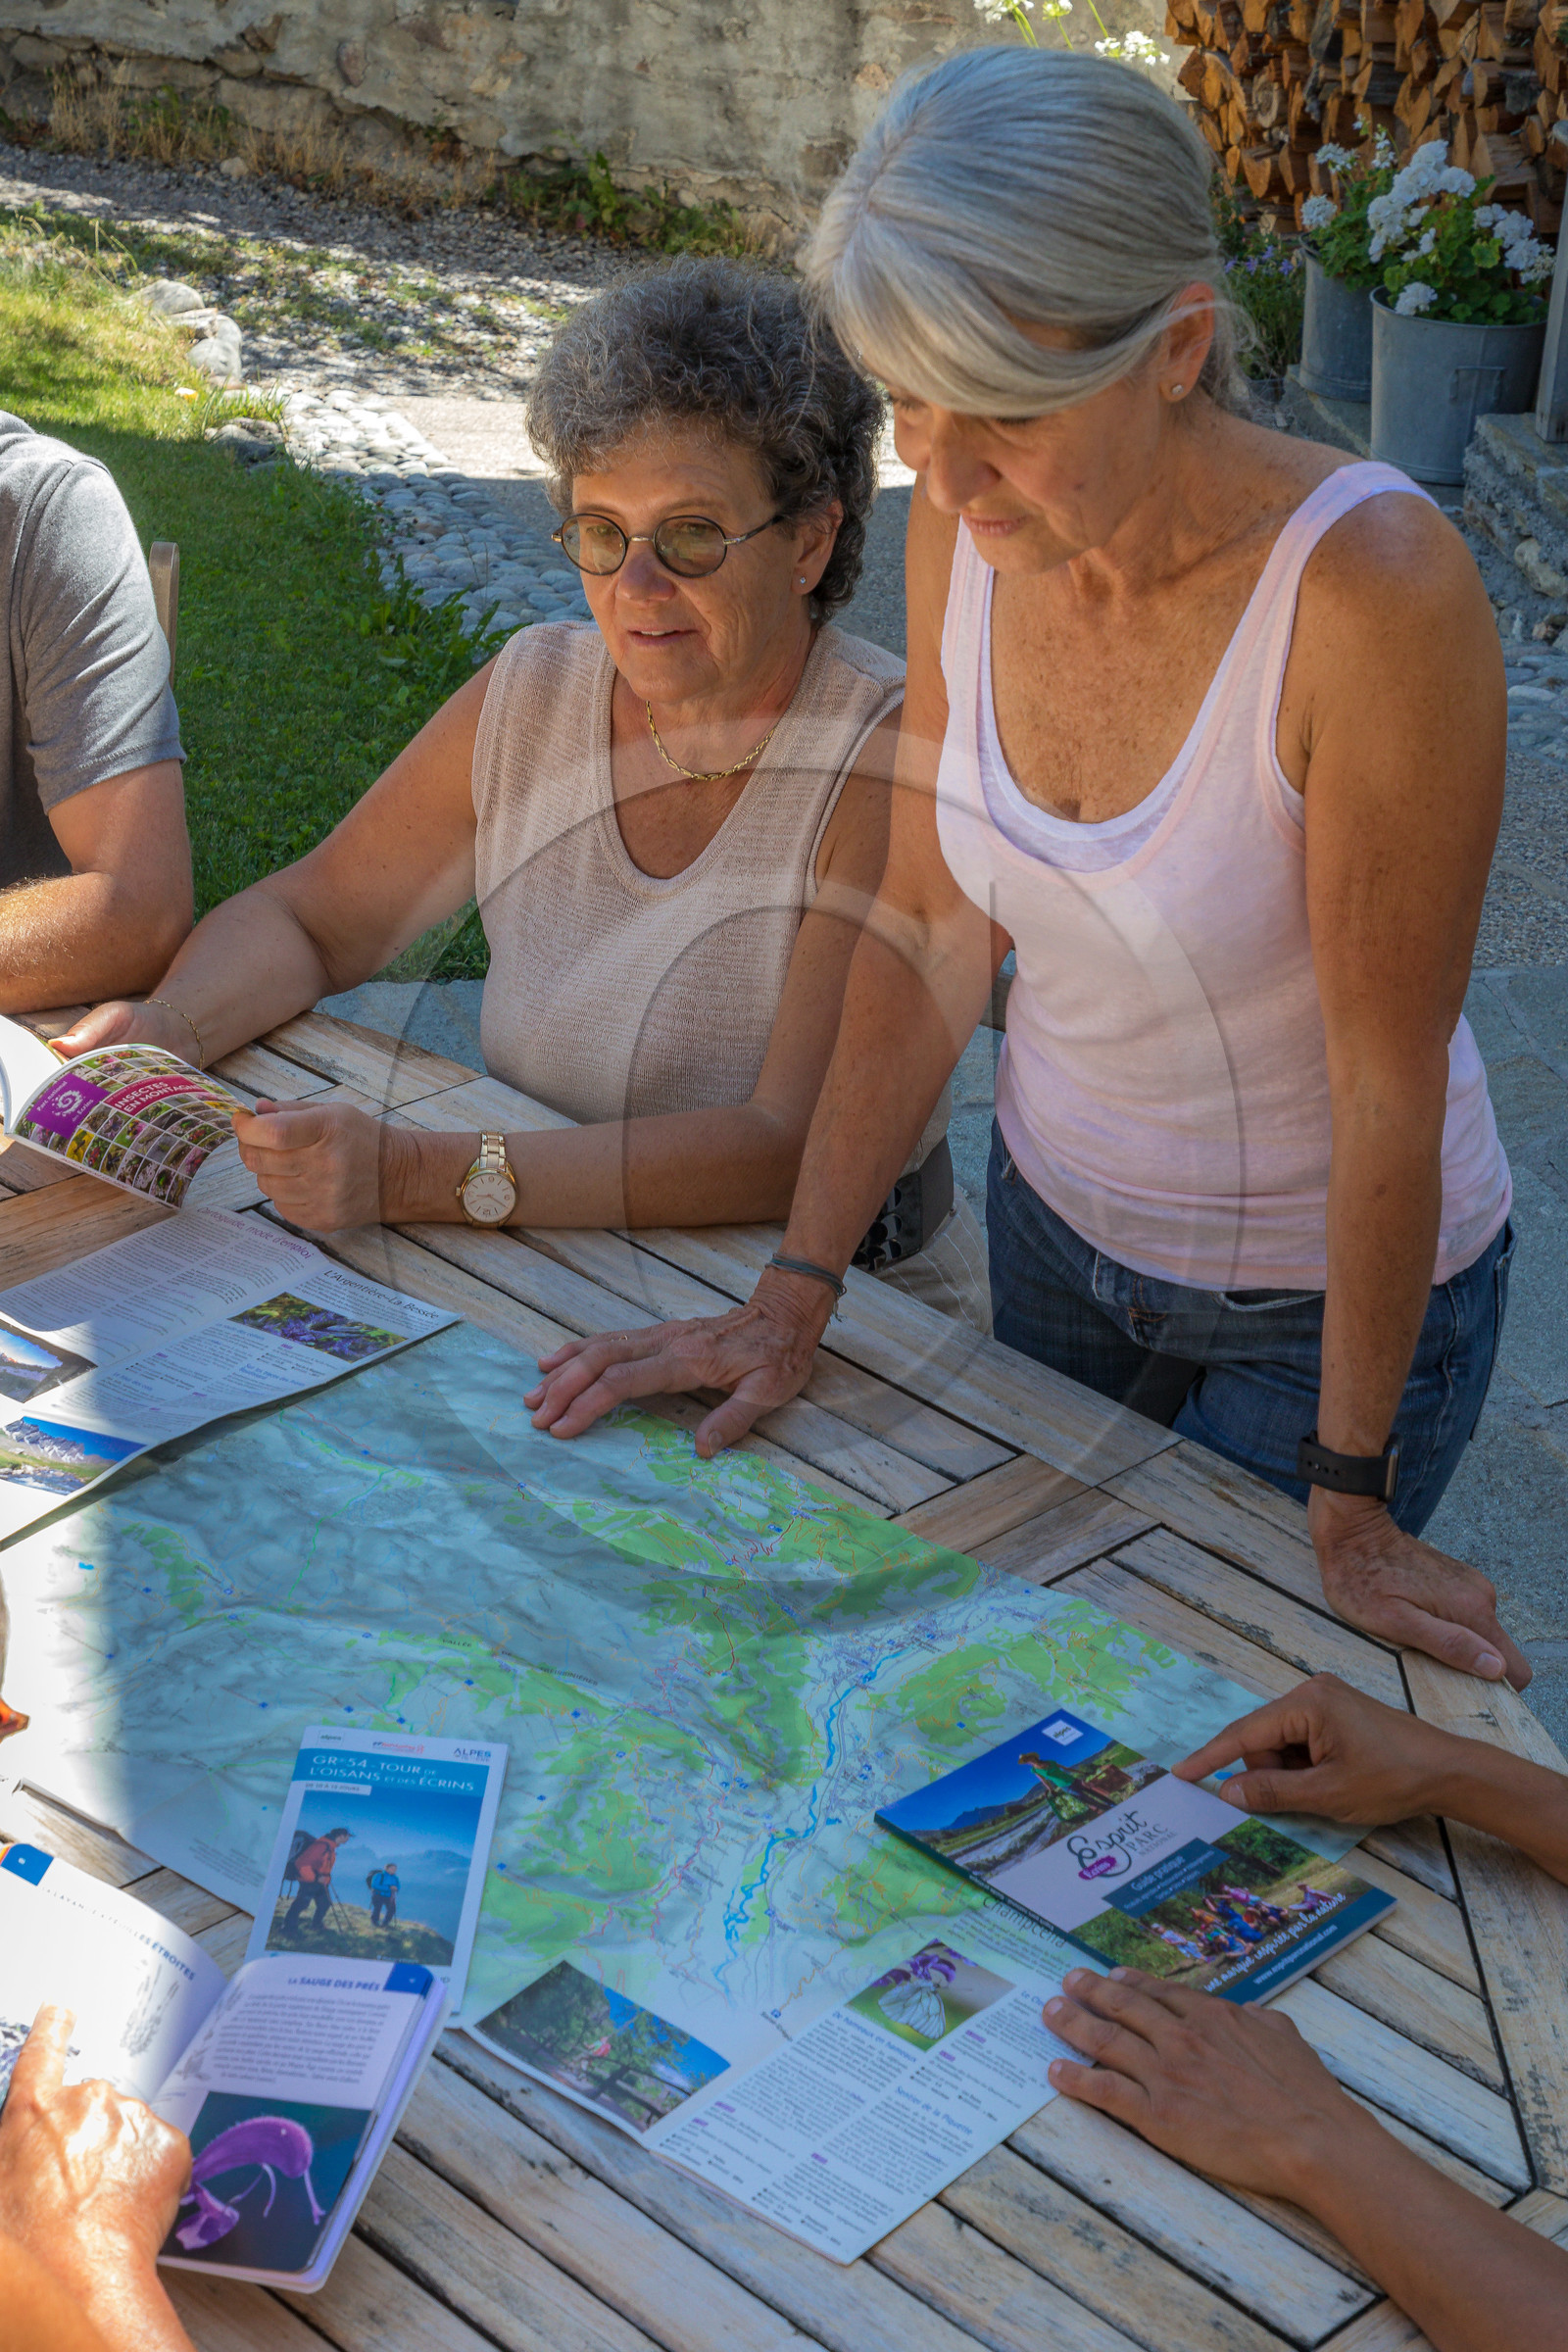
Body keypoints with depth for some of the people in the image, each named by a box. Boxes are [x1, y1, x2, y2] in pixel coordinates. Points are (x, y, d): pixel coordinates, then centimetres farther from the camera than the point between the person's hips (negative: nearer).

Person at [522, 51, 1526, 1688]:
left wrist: (1349, 1503, -17)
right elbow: (927, 930, -6)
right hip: (1059, 1218, 5)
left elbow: (1387, 1077, -26)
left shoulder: (1371, 589, -33)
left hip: (1328, 1287, -5)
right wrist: (790, 1300, -5)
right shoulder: (966, 528, -16)